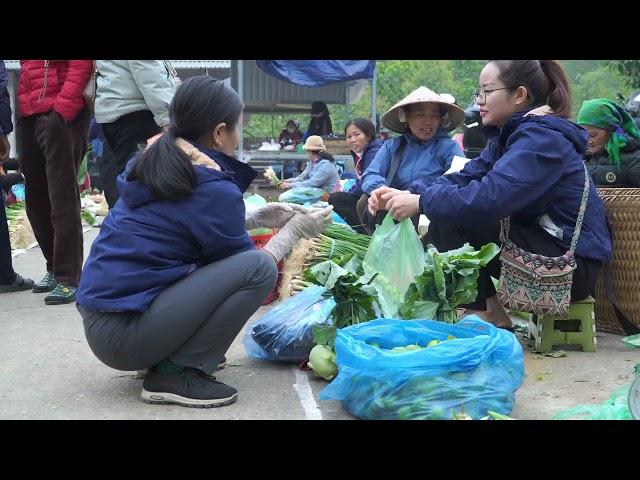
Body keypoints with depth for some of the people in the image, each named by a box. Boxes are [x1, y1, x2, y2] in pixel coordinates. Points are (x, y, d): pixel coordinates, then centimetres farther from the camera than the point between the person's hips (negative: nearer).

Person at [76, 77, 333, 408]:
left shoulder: (153, 163, 10)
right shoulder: (213, 188, -14)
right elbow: (246, 266, 0)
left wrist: (256, 219, 22)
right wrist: (296, 229, 13)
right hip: (123, 332, -9)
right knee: (257, 266, -13)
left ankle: (165, 357, 13)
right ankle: (176, 373, -8)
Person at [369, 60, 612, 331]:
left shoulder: (542, 137, -19)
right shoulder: (508, 133, 12)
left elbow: (490, 197, -32)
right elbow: (466, 177, 2)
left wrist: (422, 201, -24)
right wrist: (408, 195, -12)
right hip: (542, 242, 9)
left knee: (449, 220, -19)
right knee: (444, 214, 4)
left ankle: (482, 315, -5)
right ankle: (491, 310, 8)